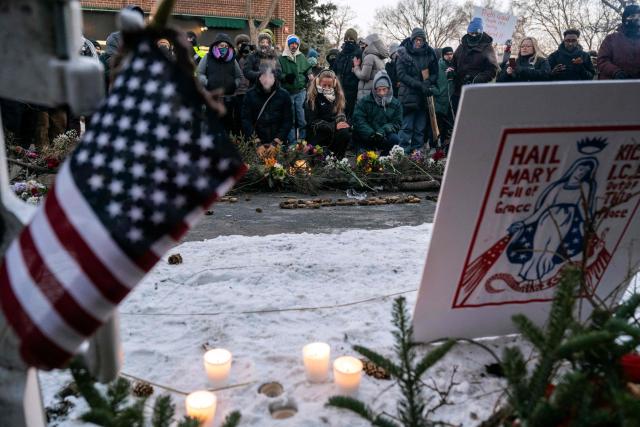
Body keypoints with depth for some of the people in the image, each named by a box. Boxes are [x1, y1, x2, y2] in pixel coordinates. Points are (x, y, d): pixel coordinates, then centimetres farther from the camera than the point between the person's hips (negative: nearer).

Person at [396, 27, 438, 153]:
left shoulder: (429, 54, 8)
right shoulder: (404, 54, -1)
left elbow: (435, 73, 12)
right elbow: (401, 74, -9)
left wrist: (428, 82, -11)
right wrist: (420, 85, -17)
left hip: (424, 96, 4)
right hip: (408, 94, -3)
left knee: (420, 127, 8)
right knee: (407, 126, -6)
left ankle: (418, 151, 15)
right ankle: (404, 151, -1)